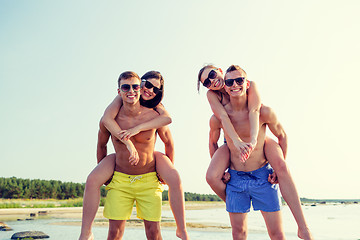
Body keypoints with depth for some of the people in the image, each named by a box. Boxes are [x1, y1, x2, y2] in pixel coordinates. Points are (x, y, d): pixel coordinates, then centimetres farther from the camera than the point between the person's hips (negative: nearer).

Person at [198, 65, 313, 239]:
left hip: (258, 138, -1)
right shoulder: (212, 95, -11)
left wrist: (253, 140, -47)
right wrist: (237, 141, -45)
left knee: (281, 166, -30)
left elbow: (254, 111, -29)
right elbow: (223, 117, -27)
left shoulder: (250, 85, -13)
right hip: (232, 143, 1)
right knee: (212, 176, -25)